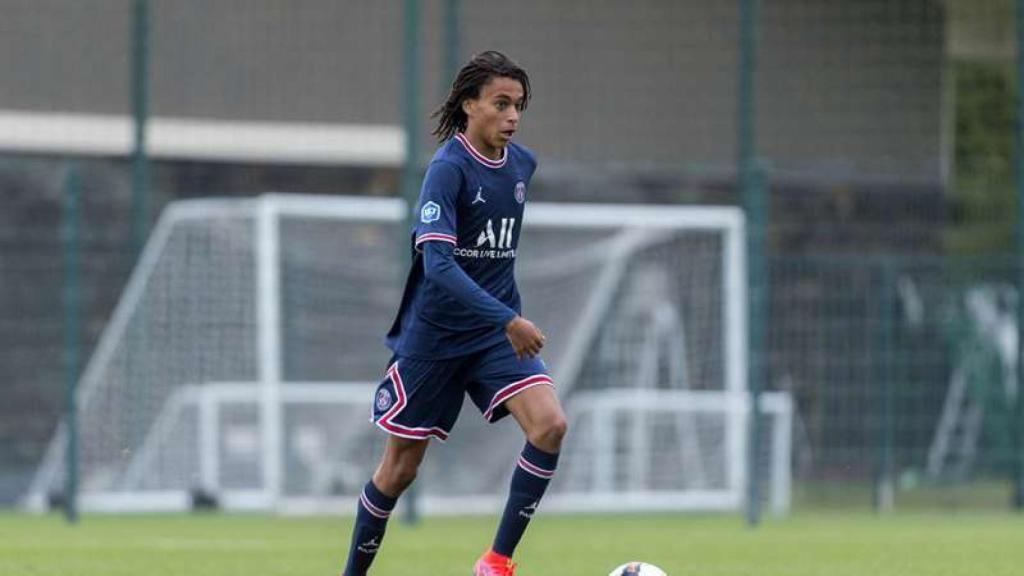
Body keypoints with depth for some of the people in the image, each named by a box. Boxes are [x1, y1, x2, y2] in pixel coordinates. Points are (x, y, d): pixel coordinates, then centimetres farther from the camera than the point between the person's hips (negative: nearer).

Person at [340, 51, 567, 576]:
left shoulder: (521, 164, 4)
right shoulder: (448, 168, -17)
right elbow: (437, 263, -28)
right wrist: (508, 320, -35)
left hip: (499, 329, 5)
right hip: (435, 332, -5)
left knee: (550, 423, -19)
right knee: (400, 467, 4)